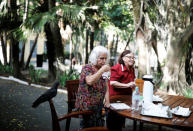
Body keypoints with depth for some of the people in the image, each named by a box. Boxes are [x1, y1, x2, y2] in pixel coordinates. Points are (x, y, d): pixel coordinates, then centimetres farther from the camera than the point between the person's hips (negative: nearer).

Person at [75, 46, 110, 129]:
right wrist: (102, 70, -22)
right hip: (87, 107, -6)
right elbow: (90, 81, -27)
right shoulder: (87, 68, -6)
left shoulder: (103, 70, 12)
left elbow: (106, 88, 13)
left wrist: (107, 101, -1)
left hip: (99, 106, 6)